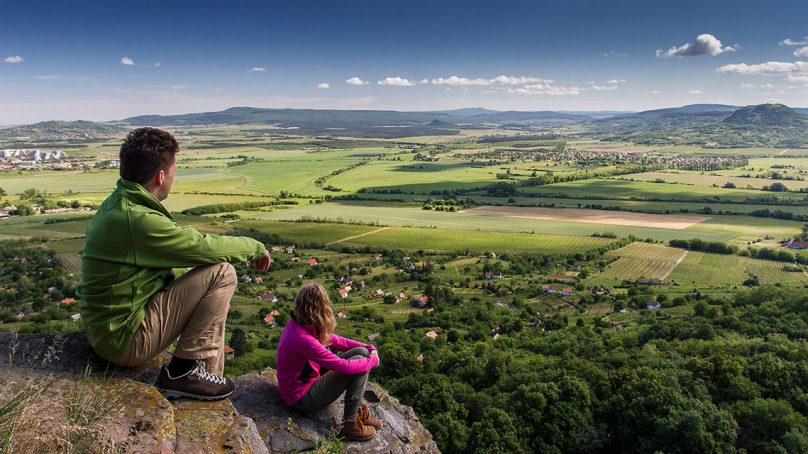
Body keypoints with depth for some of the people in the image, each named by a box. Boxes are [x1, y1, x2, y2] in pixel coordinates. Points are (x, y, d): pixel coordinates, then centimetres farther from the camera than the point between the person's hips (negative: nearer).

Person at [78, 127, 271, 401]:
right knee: (222, 273, -14)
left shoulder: (117, 204, 6)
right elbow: (206, 247, -18)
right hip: (126, 340, -10)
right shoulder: (138, 219, -26)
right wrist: (254, 247, -1)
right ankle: (183, 371, -6)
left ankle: (210, 377, 27)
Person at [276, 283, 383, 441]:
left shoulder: (298, 324, -5)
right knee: (359, 362, -17)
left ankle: (359, 411, 9)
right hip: (301, 399, -9)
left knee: (361, 352, 2)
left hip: (307, 379, 9)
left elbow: (335, 340, 6)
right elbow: (344, 366, -29)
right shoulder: (303, 339, -34)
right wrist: (373, 360, -13)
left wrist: (369, 348, -4)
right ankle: (350, 424, -4)